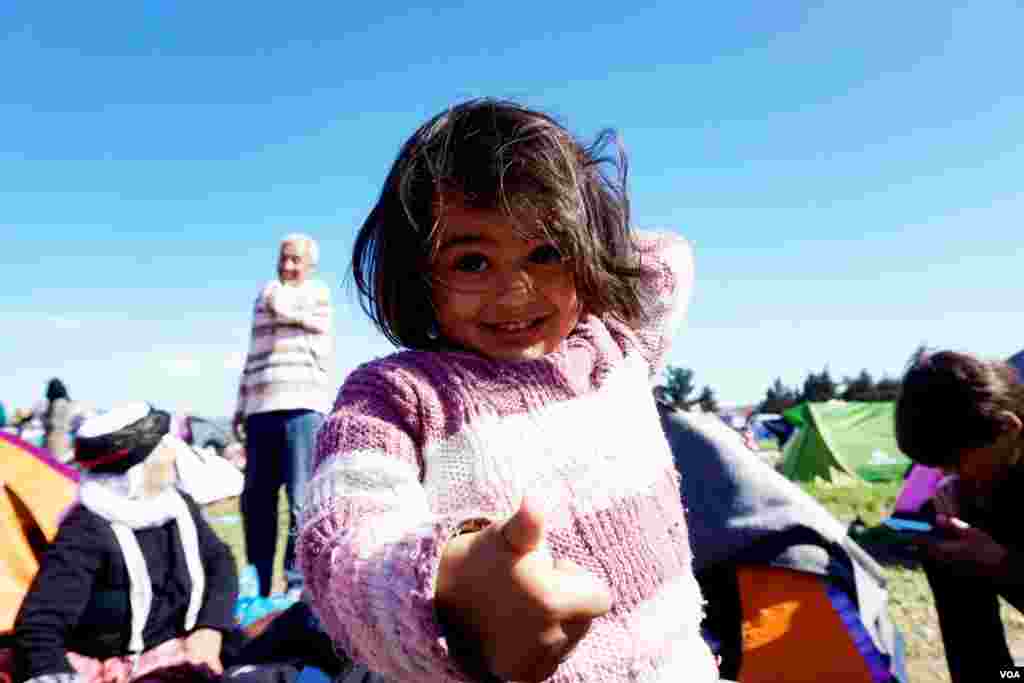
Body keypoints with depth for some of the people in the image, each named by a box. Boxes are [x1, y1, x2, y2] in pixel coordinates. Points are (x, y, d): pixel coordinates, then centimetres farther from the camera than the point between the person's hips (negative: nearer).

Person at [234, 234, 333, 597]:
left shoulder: (318, 294, 9)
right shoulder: (264, 295, 23)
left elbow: (284, 308, -9)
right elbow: (254, 355, 24)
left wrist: (277, 288, 11)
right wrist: (241, 406, 19)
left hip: (302, 405, -5)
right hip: (261, 407, 6)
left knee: (302, 499, -8)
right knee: (255, 499, 8)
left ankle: (298, 586, -1)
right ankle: (256, 584, 19)